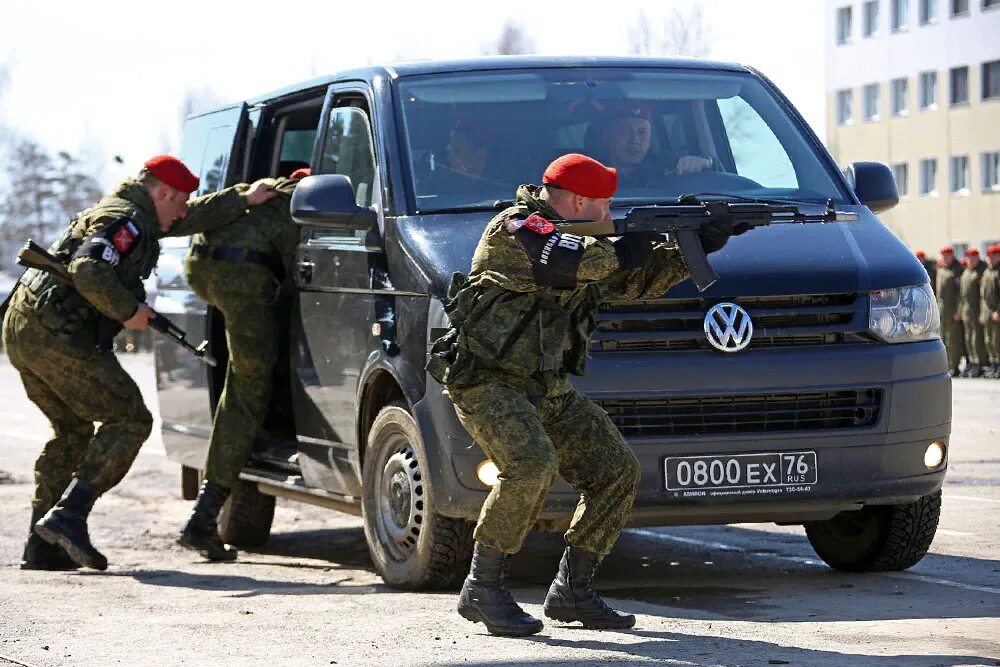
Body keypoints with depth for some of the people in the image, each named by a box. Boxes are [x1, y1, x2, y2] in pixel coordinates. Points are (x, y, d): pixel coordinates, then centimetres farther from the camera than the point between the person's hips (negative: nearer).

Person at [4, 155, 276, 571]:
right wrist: (128, 311, -14)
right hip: (58, 334, -10)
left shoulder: (133, 217, 23)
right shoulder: (125, 221, -10)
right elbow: (88, 271, -26)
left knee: (73, 431, 20)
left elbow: (194, 219, 34)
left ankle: (41, 546, 16)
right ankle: (67, 516, -16)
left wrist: (244, 199, 34)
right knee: (130, 419, -6)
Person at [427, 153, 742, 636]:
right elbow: (574, 262, -32)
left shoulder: (577, 237, 13)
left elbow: (639, 279, 17)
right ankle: (482, 589, -19)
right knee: (532, 465, -31)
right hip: (487, 382, -9)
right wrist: (633, 244, -17)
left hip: (546, 391, 9)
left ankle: (571, 590, 9)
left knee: (616, 471, 2)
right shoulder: (516, 229, -15)